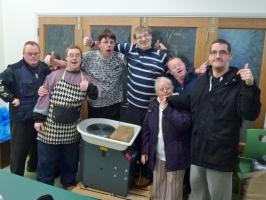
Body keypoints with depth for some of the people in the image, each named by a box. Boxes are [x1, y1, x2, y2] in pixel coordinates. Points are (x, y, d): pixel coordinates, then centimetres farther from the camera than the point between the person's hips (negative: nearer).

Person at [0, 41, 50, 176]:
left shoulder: (45, 68, 4)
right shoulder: (15, 69, -10)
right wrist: (11, 98, -15)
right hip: (21, 117, -5)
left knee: (39, 146, 22)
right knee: (19, 150, 4)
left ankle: (34, 166, 46)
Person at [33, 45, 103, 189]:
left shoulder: (86, 78, 4)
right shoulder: (55, 75, -1)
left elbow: (99, 93, -3)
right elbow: (44, 97, -2)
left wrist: (89, 88, -24)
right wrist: (38, 118, -5)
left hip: (71, 131, 2)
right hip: (50, 127, -2)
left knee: (70, 161, 17)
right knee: (46, 161, 8)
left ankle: (69, 186, 38)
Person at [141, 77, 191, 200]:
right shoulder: (153, 105, 5)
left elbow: (184, 123, -28)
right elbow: (146, 129, 8)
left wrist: (167, 108, -22)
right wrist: (144, 150, 6)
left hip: (175, 157, -5)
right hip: (157, 157, 5)